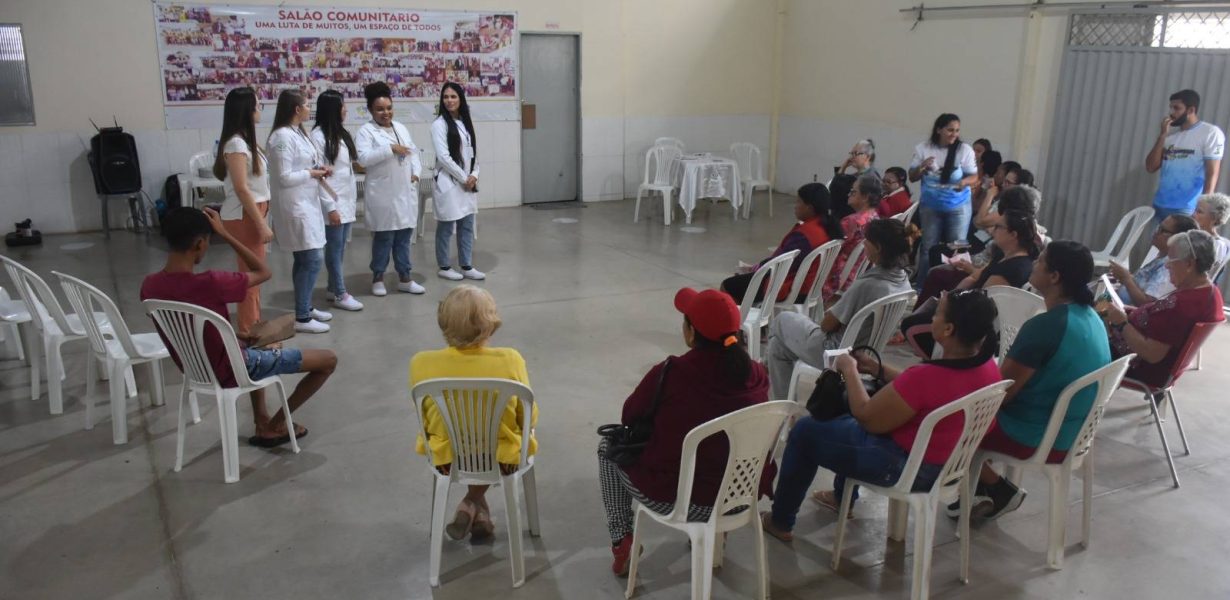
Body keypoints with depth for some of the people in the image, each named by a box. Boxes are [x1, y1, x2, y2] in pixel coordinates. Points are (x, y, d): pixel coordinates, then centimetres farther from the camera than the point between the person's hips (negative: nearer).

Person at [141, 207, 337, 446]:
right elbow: (264, 272, -16)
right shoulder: (211, 283, -32)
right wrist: (225, 234, -16)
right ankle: (276, 425, 17)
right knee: (329, 359, 1)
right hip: (232, 371, -8)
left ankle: (262, 421, 33)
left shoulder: (149, 285, -10)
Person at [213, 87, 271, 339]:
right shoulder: (236, 143, -17)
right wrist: (262, 224, -20)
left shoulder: (245, 140, 12)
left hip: (253, 212, 9)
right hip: (244, 216, -9)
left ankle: (253, 325, 26)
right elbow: (241, 188, -21)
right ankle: (247, 332, 6)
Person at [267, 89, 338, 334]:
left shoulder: (299, 133, 12)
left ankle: (305, 307, 27)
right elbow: (284, 178, -21)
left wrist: (319, 171, 2)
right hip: (295, 206, -9)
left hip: (308, 203, 9)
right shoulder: (282, 137, -17)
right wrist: (311, 173, -10)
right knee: (311, 260, -9)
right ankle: (302, 318, -1)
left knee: (305, 259, 15)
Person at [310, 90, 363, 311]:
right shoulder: (318, 135, -12)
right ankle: (340, 294, 6)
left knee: (340, 248, 12)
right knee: (334, 248, 0)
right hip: (333, 201, -8)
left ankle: (333, 289, 23)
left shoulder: (342, 134, 13)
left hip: (347, 199, 8)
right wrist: (328, 205, -18)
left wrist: (353, 196, 10)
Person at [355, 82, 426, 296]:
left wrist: (416, 172, 1)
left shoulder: (401, 128, 15)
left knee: (404, 236, 10)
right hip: (383, 194, -6)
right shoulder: (366, 131, -6)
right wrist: (390, 148, -21)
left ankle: (404, 278, 18)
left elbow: (414, 151, 17)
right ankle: (378, 278, 16)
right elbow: (363, 157, -19)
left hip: (406, 191, 6)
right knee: (383, 237, 1)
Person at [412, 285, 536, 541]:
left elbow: (424, 421, -3)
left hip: (447, 458, 2)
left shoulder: (422, 364, -20)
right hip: (501, 458, -1)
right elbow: (529, 418, -9)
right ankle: (473, 503, 24)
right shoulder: (510, 360, -23)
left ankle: (477, 509, 31)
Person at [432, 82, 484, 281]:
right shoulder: (439, 124, -9)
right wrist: (464, 178, -12)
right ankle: (444, 267, 13)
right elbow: (443, 157, -15)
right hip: (449, 183, -6)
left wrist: (474, 175, -3)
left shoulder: (466, 122, 12)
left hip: (468, 183, 6)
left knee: (467, 226, 9)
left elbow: (473, 152, 13)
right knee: (446, 227, 2)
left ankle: (467, 266, 17)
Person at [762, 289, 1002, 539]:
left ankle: (780, 521, 27)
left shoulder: (928, 376, -35)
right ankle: (844, 497, 46)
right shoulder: (987, 364, -9)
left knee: (805, 431, 10)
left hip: (908, 468, -8)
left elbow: (867, 418, -21)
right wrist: (878, 368, 7)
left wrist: (849, 370, -8)